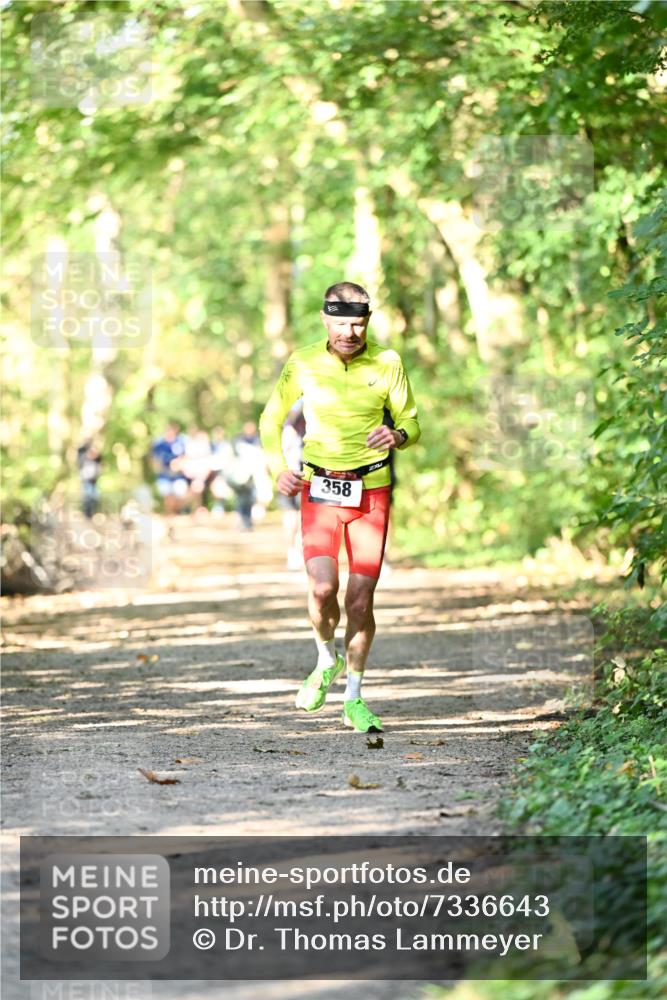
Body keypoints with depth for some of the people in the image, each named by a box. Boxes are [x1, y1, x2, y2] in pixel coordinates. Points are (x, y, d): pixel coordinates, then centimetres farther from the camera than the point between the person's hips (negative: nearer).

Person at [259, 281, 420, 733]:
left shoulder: (388, 364, -3)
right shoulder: (303, 364, -3)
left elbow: (412, 424, 5)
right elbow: (271, 420, 8)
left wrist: (397, 435, -19)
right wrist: (279, 470, -8)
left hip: (371, 491, 0)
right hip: (320, 488, 0)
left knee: (361, 600, -2)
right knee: (322, 587, -18)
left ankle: (354, 700, 16)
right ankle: (327, 661, 14)